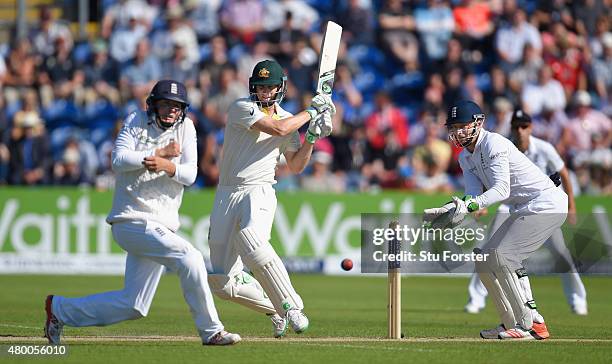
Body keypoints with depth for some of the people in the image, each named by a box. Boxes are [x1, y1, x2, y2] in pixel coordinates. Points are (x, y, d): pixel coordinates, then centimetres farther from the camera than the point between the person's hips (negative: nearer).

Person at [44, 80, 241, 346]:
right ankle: (211, 331, -17)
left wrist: (167, 166, -21)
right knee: (189, 257, -24)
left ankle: (60, 309, 23)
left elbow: (190, 175, -1)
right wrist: (160, 152, -12)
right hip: (132, 220, -6)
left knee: (133, 306, 7)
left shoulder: (185, 127, 10)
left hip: (161, 226, 6)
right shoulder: (135, 122, 2)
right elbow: (119, 160, -11)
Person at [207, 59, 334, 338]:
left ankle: (290, 307, -28)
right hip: (226, 196, 1)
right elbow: (278, 128, -18)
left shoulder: (290, 119, 10)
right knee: (223, 283, -3)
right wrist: (312, 111, -7)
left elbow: (296, 166, 13)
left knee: (251, 240, -36)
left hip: (259, 192, 0)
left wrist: (312, 137, 0)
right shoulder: (241, 108, -5)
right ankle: (277, 309, 20)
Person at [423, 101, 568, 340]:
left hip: (546, 203, -10)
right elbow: (474, 194, -3)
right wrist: (445, 210, -22)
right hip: (523, 211, 10)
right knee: (485, 258, 8)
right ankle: (512, 324, 13)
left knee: (502, 256, -20)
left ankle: (532, 325, -17)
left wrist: (468, 206, -44)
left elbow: (502, 189, -30)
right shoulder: (466, 157, 10)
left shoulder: (494, 145, -18)